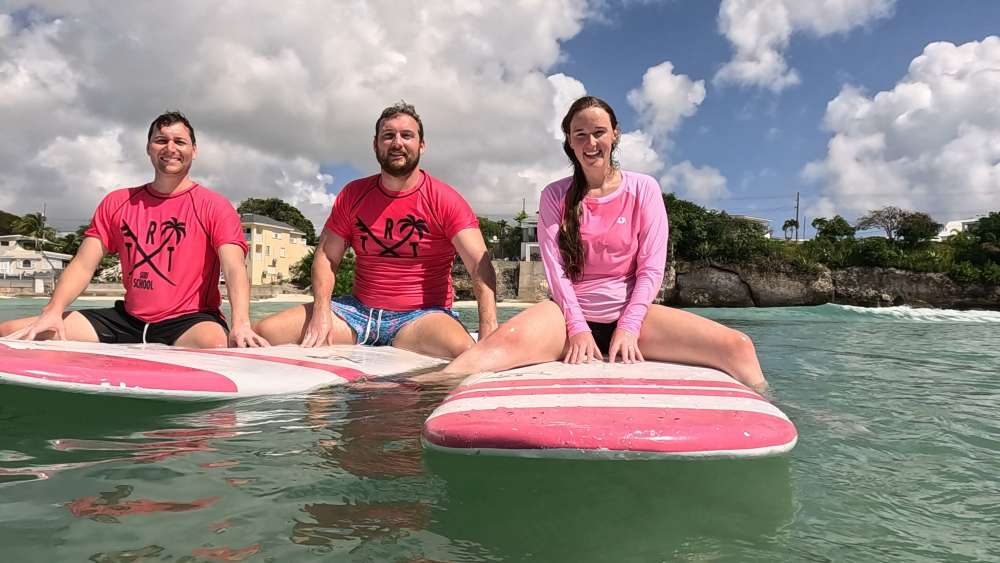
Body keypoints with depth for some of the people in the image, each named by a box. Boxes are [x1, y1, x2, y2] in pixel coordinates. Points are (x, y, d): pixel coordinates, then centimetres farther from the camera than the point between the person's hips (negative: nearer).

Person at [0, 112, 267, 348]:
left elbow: (234, 270, -15)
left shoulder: (215, 206, -1)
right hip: (127, 319, 5)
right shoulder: (117, 203, 14)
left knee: (218, 346, -42)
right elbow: (83, 265, 8)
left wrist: (241, 324, -34)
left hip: (190, 319, -5)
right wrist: (52, 312, -11)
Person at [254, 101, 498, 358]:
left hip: (421, 315, -3)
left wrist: (489, 337, -31)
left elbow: (480, 266, -16)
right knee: (266, 332, -10)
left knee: (465, 352, -36)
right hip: (359, 309, 4)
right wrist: (321, 312, -12)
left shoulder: (444, 199, -6)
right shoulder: (352, 195, 8)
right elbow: (326, 257, 8)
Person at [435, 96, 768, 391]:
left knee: (738, 346, -23)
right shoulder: (555, 196, 7)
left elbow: (651, 268, 0)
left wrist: (628, 327, -13)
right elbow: (554, 269, -3)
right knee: (509, 339, -37)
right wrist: (577, 328, -16)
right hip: (572, 313, -1)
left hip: (631, 311, 1)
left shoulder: (643, 189, 6)